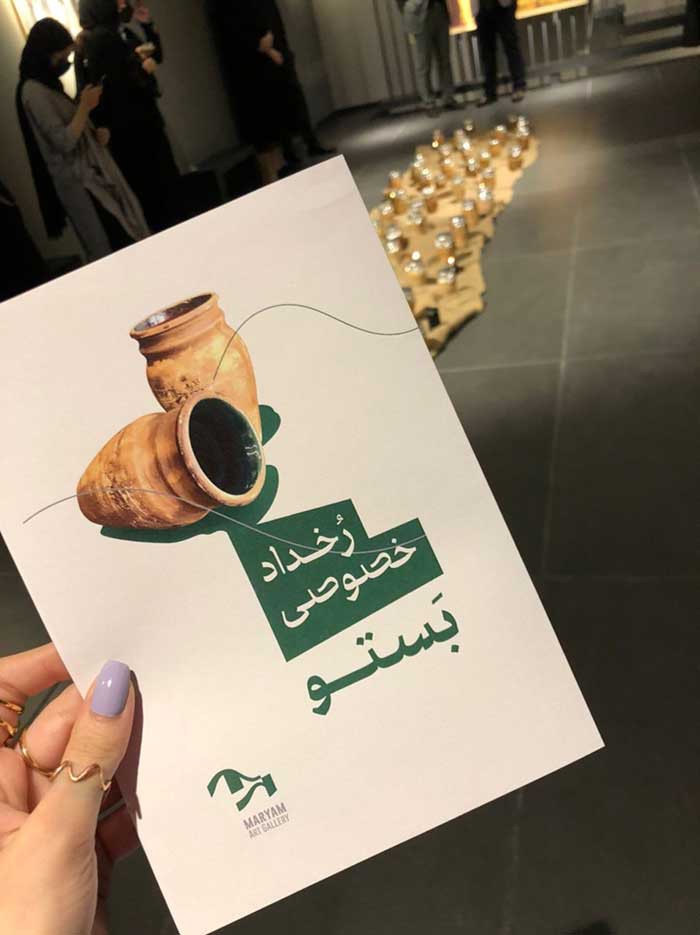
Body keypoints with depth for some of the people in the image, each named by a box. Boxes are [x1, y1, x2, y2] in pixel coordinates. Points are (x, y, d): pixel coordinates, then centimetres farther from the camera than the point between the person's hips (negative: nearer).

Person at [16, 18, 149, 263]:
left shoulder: (48, 84, 14)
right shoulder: (33, 91, -15)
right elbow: (63, 141, -21)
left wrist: (95, 133, 3)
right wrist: (85, 106, -12)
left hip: (91, 170, 10)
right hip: (78, 180, -10)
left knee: (128, 238, 7)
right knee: (115, 249, -8)